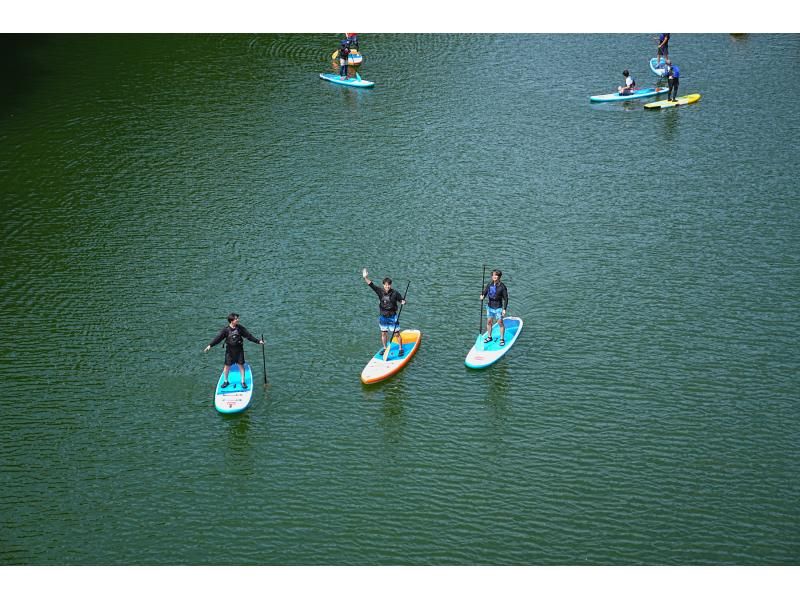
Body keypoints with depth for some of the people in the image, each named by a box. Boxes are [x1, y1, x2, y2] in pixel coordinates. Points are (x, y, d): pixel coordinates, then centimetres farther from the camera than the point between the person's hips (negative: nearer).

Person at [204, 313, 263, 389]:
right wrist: (210, 345, -15)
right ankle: (226, 381, 25)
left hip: (239, 350, 1)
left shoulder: (240, 328, -4)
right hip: (229, 350, -1)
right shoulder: (226, 329, -9)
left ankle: (243, 381, 17)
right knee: (227, 366, 6)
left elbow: (248, 335, 2)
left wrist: (258, 341, 1)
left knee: (241, 365, 5)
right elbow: (218, 338, -10)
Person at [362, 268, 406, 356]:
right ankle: (384, 348, 27)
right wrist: (365, 278, -20)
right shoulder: (380, 292, -4)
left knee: (397, 333, 0)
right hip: (383, 316, 3)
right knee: (383, 333, 12)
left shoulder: (395, 293, -9)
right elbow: (371, 285, -9)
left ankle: (401, 348, 12)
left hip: (392, 316, -3)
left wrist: (403, 302, -22)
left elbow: (401, 300, 1)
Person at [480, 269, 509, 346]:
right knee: (489, 322, 13)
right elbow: (484, 292, 3)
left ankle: (502, 339, 11)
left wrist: (504, 309, -13)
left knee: (500, 323, -1)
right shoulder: (489, 285, 1)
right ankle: (489, 337, 30)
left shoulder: (502, 287, -14)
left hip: (498, 308, -5)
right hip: (490, 307, 5)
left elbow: (505, 299, -9)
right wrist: (482, 296, -21)